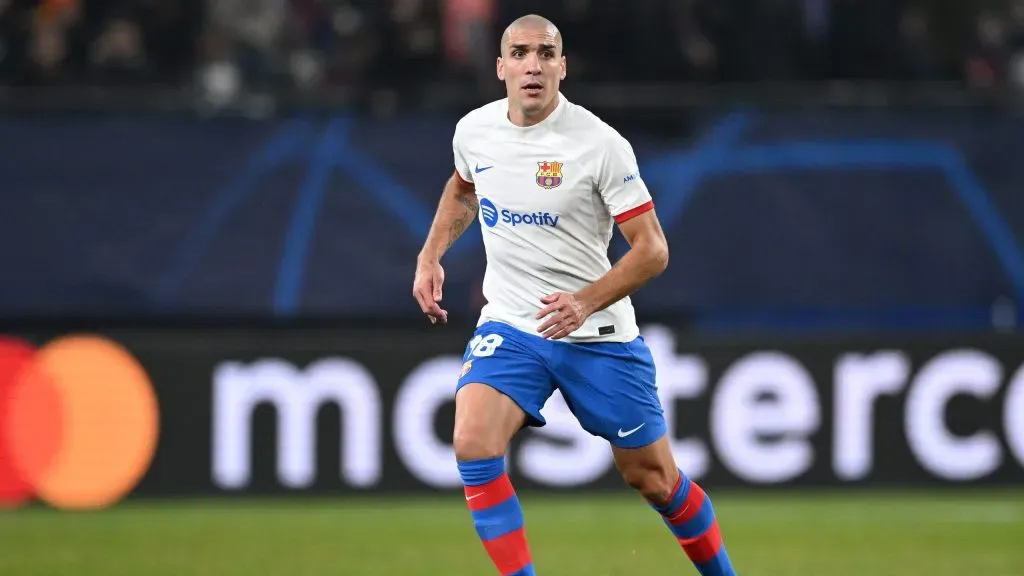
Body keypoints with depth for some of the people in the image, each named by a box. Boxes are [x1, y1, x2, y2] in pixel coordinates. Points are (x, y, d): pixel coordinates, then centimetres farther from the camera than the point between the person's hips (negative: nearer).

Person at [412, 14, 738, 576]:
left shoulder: (600, 145, -16)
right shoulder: (473, 131, -2)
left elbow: (652, 249, -14)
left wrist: (586, 302, -27)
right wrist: (430, 256, 10)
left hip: (597, 334, -3)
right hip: (509, 328, 3)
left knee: (653, 479, 7)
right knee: (472, 444, -23)